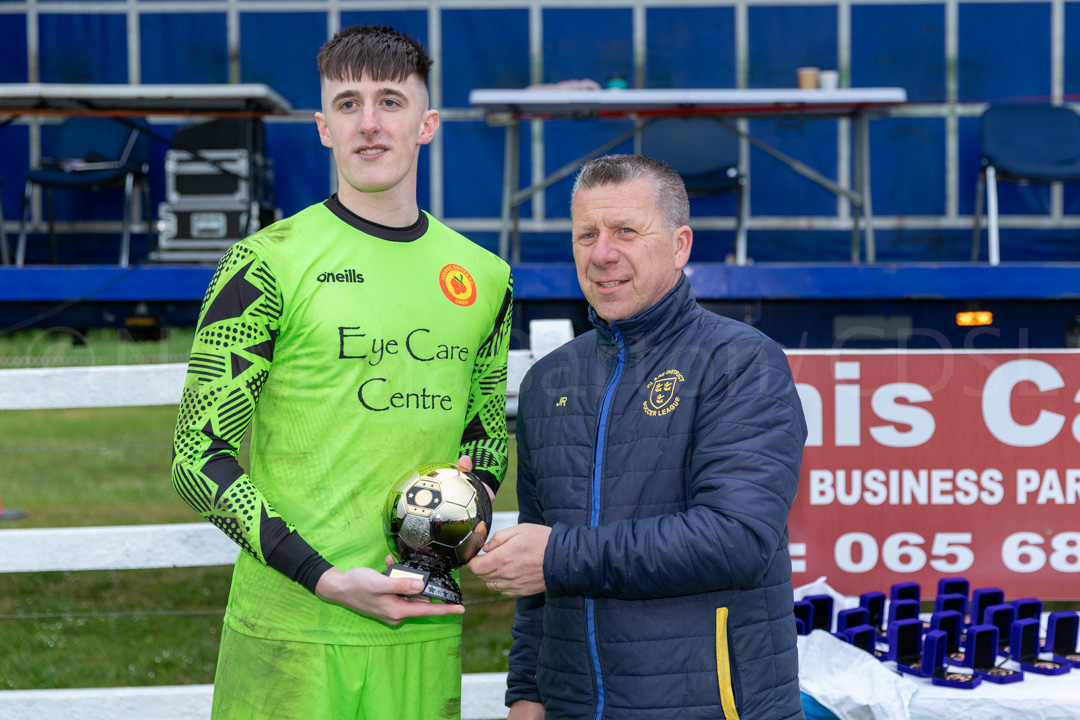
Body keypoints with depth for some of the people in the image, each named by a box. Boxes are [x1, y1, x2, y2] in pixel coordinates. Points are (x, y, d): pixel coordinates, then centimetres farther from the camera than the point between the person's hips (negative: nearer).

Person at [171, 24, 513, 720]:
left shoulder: (484, 278, 10)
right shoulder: (268, 264, -5)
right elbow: (198, 456, -7)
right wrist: (326, 578, -16)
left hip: (425, 634, 4)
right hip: (291, 633, -4)